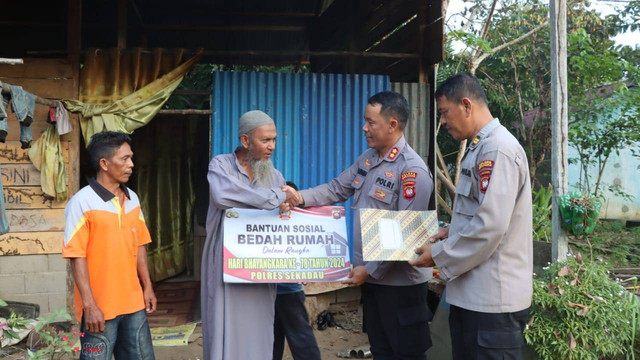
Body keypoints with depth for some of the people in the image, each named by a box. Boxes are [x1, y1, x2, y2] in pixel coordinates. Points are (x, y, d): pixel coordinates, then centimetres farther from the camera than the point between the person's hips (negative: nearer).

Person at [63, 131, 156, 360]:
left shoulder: (132, 199, 8)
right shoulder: (82, 202, -13)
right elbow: (77, 257, -14)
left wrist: (147, 286, 11)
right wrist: (89, 305, -16)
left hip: (133, 303, 6)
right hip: (100, 308, -6)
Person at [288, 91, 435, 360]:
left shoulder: (412, 171, -20)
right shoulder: (367, 159, 7)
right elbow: (336, 189, 9)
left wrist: (369, 269, -19)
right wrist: (300, 197, -7)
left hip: (399, 279, -8)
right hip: (371, 275, 8)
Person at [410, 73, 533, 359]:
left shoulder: (498, 148, -17)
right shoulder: (481, 147, 14)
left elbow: (491, 226, -23)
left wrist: (439, 256, -13)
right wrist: (453, 232, 8)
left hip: (493, 297, -9)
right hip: (471, 292, 10)